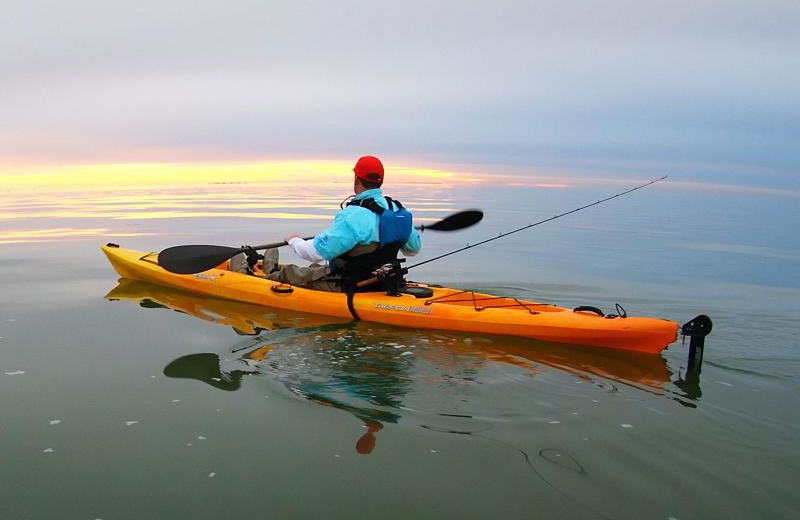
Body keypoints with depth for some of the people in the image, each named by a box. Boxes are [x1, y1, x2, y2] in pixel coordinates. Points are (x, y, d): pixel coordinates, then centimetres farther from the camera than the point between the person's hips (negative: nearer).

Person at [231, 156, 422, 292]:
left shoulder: (354, 215, -29)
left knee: (289, 273, 13)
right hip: (378, 280, 8)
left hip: (347, 287, -8)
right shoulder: (399, 210, -4)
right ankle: (274, 270, 54)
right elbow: (414, 248, 10)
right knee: (318, 267, 30)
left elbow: (317, 251, -29)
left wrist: (294, 240, -8)